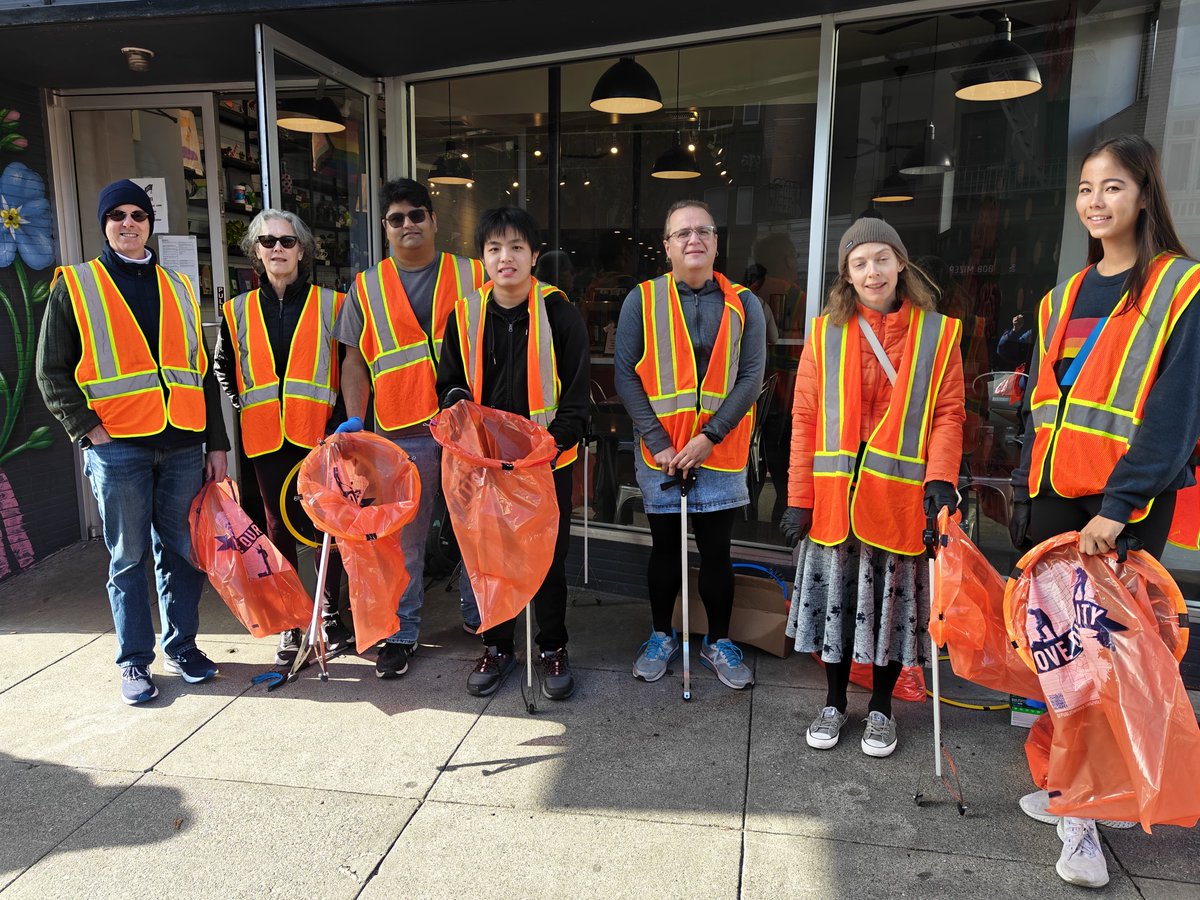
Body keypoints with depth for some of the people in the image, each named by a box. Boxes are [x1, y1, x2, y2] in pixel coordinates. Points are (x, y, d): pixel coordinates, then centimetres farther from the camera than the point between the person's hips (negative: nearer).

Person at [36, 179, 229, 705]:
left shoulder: (178, 288, 15)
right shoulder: (74, 287, 6)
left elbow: (202, 371, 14)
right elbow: (52, 374, 3)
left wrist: (216, 444, 10)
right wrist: (89, 429, -10)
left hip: (183, 444, 3)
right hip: (117, 446, -3)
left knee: (181, 551, 9)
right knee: (128, 557, 5)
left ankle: (182, 646, 24)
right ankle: (134, 661, 17)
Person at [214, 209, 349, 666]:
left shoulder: (331, 304, 3)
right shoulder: (238, 311, 10)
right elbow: (224, 367, 20)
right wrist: (242, 404, 6)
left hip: (320, 437, -2)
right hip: (267, 440, 2)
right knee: (279, 530, 9)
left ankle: (331, 618, 20)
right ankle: (289, 624, 21)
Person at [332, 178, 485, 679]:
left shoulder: (472, 276, 7)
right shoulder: (366, 288, 10)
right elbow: (355, 360, 10)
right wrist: (354, 418, -3)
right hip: (401, 433, 0)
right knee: (404, 537, 6)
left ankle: (479, 615, 28)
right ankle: (402, 633, 20)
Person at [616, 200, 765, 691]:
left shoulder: (743, 305, 2)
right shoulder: (641, 300, 0)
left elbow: (752, 376, -4)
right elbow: (625, 374, -4)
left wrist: (709, 436, -14)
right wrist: (657, 441, -12)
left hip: (721, 451, 0)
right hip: (659, 451, 0)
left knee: (716, 549, 8)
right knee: (664, 546, 12)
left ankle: (718, 642, 27)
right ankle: (661, 636, 31)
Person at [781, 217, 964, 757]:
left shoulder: (937, 333, 3)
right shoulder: (826, 332, 4)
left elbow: (947, 413, -1)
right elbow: (806, 418, 2)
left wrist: (941, 480, -17)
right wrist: (800, 498, -2)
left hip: (901, 496, -1)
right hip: (836, 495, 1)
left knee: (892, 601, 10)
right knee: (836, 597, 11)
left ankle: (881, 707, 30)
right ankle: (834, 702, 30)